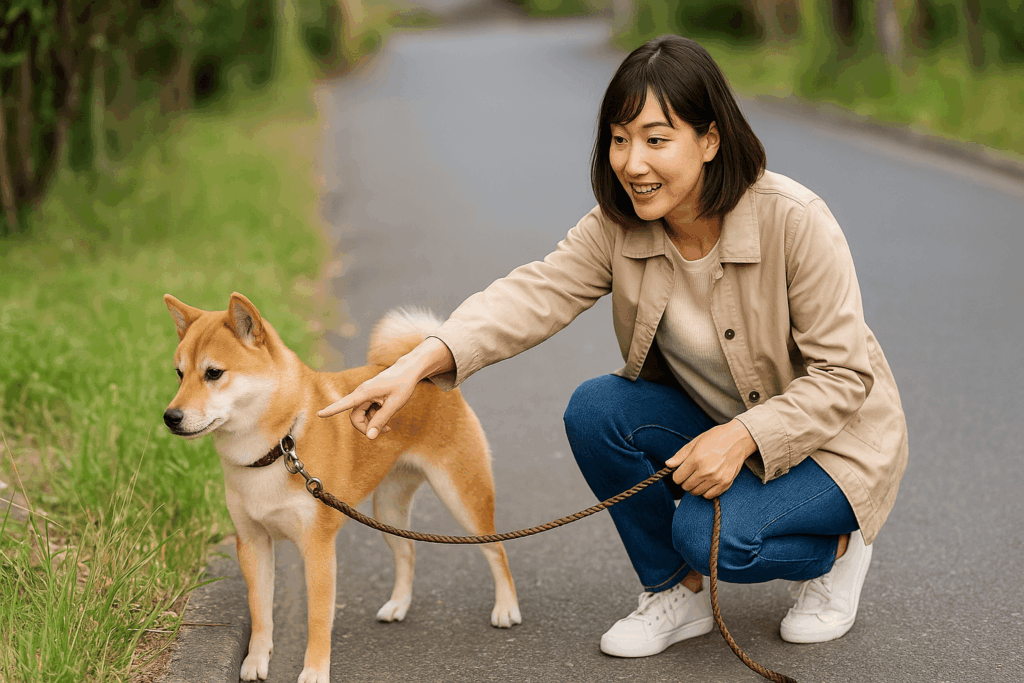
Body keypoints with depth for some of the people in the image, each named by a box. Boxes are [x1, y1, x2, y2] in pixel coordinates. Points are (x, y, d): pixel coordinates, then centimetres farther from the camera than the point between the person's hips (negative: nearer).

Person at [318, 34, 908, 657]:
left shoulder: (795, 221, -26)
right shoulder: (618, 227, -11)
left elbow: (843, 376, -22)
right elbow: (535, 295, -24)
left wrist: (742, 436, -35)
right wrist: (421, 362, -40)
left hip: (830, 438, -5)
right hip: (710, 421, 5)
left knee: (710, 533, -30)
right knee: (595, 410, -20)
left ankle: (836, 547, 5)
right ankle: (679, 593, 0)